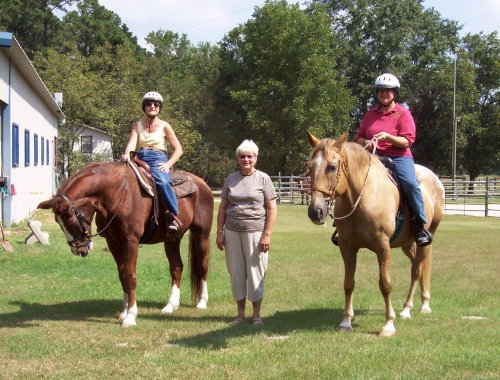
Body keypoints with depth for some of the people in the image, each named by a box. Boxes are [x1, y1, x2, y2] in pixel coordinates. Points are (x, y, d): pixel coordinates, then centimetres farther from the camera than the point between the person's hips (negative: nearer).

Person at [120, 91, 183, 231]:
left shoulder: (164, 126, 9)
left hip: (158, 159, -4)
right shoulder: (137, 125, 15)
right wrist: (126, 155, -25)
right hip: (140, 159, 4)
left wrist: (168, 164, -9)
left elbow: (178, 149, 7)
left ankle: (175, 217, -33)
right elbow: (132, 143, -2)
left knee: (162, 181, -36)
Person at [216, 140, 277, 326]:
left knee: (255, 272, 2)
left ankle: (256, 314, 14)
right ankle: (240, 313, 19)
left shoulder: (263, 178, -1)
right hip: (232, 232, 4)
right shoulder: (231, 178, 9)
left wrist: (267, 235, -10)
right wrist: (220, 232, 6)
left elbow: (272, 209, -3)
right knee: (236, 272, 8)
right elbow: (223, 207, 13)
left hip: (255, 232, -4)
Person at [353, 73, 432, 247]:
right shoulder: (371, 114, 16)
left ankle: (421, 226, -19)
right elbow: (358, 138, 18)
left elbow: (407, 141, -6)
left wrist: (388, 137, -21)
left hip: (399, 156, -4)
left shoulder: (403, 114, 3)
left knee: (410, 183, -30)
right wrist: (365, 142, -6)